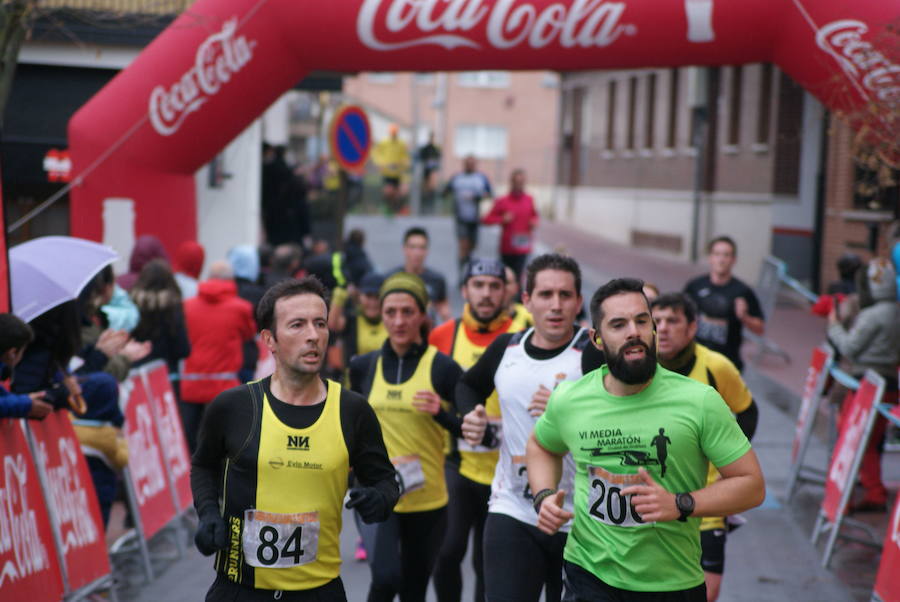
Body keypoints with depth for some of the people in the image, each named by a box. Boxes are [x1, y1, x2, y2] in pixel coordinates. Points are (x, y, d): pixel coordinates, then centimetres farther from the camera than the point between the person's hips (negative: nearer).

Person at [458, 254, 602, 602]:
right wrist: (472, 416, 6)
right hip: (511, 512, 3)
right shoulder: (505, 348, 4)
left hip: (578, 521, -2)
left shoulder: (594, 355, -11)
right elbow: (468, 385, 26)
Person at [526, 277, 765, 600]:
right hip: (589, 575, 1)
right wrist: (544, 496, 0)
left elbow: (751, 484, -9)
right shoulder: (568, 400, -3)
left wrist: (680, 504, -22)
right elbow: (541, 446, 19)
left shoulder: (700, 401, -12)